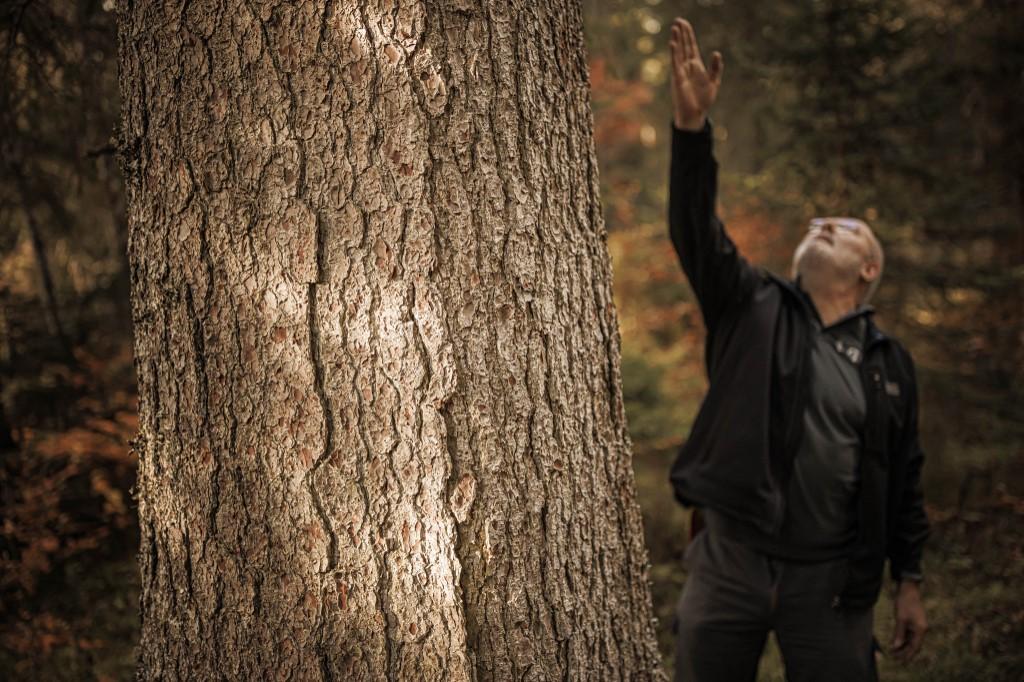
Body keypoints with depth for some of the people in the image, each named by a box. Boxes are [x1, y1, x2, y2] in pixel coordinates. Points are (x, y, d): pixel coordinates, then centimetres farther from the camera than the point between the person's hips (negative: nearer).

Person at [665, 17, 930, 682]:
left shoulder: (889, 362, 8)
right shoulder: (754, 309, 5)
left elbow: (904, 479, 10)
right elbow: (696, 232, -9)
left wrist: (910, 584, 6)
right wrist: (692, 128, -23)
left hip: (832, 579, 0)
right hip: (729, 564, 0)